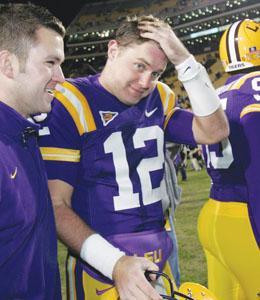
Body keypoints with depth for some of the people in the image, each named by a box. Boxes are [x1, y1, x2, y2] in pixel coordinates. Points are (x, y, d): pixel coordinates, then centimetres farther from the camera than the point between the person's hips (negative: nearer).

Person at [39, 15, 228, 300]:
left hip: (160, 259, 6)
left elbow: (214, 131, -4)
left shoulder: (157, 98, 6)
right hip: (100, 268, -6)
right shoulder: (69, 104, -14)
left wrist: (184, 60, -10)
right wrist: (115, 262, -28)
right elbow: (57, 205, -17)